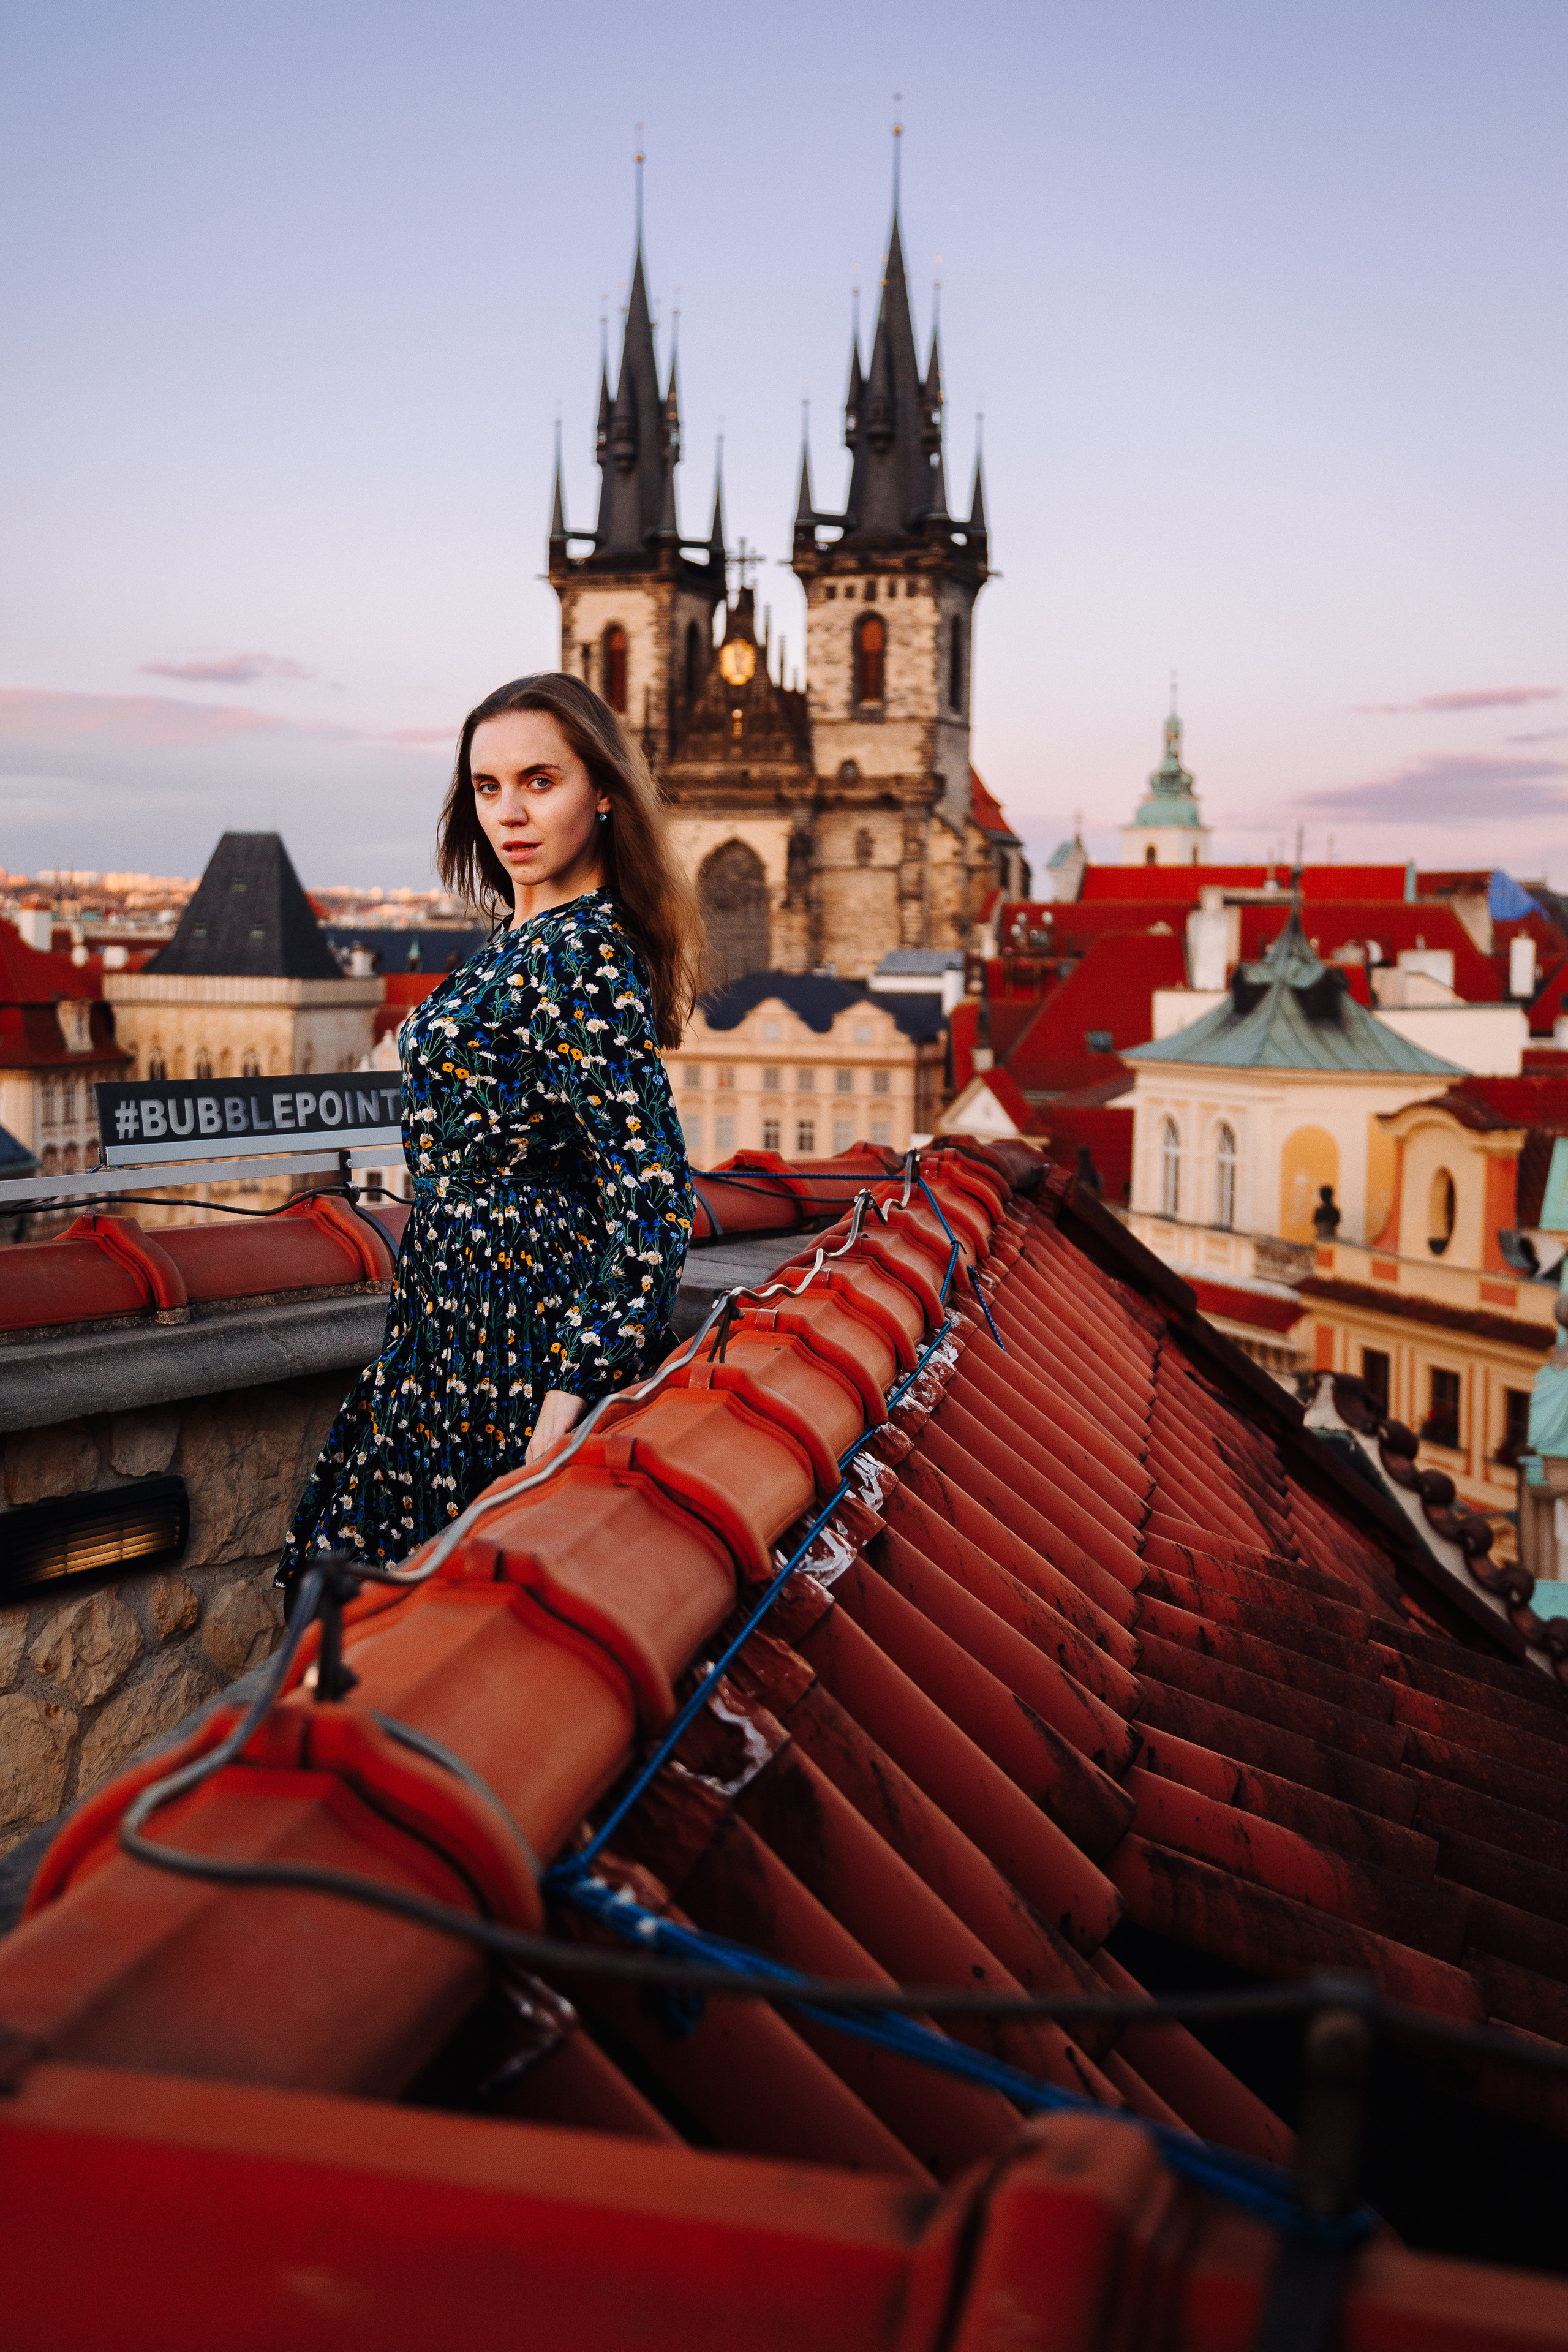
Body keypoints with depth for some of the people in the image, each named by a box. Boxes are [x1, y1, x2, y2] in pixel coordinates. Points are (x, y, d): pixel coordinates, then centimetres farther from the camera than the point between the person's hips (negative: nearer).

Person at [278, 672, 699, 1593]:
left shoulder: (581, 954, -20)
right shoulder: (520, 937, 10)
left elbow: (651, 1201, -24)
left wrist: (572, 1391, -26)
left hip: (529, 1321, -10)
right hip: (460, 1298, 10)